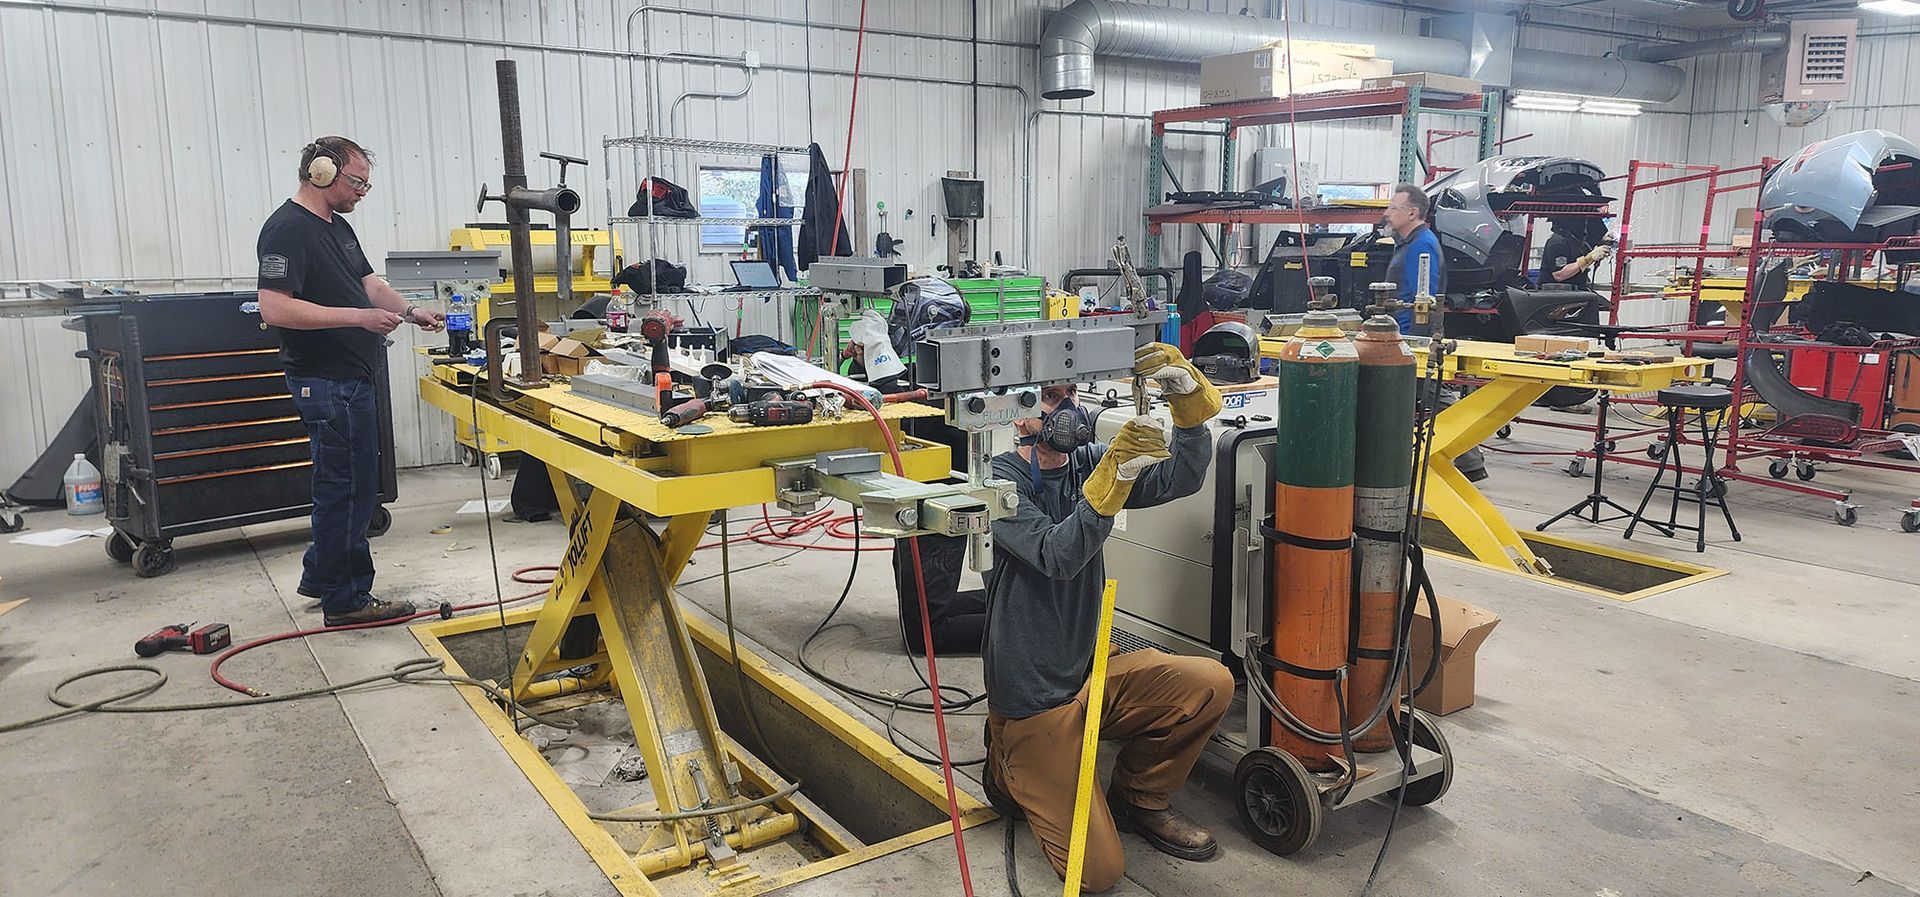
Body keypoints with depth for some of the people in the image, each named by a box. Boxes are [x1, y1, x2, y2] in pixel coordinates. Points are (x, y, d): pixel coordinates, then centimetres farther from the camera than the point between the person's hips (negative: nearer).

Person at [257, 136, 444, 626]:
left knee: (350, 486, 18)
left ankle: (320, 577, 31)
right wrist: (357, 317, -25)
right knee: (347, 488, -2)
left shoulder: (337, 226, 14)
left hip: (351, 378, 10)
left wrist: (411, 311, 1)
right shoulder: (287, 230, -16)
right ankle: (346, 600, 8)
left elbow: (370, 283, 19)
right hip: (327, 382, -10)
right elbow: (275, 309, -24)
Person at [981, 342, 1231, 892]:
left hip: (1090, 676, 6)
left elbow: (1180, 479, -11)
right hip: (1031, 698, -6)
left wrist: (1189, 399, -26)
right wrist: (1114, 474, -40)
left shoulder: (1087, 462, 2)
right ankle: (1012, 771, 20)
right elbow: (1058, 557, -29)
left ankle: (1137, 799, 9)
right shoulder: (1002, 480, -14)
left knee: (1211, 684, -16)